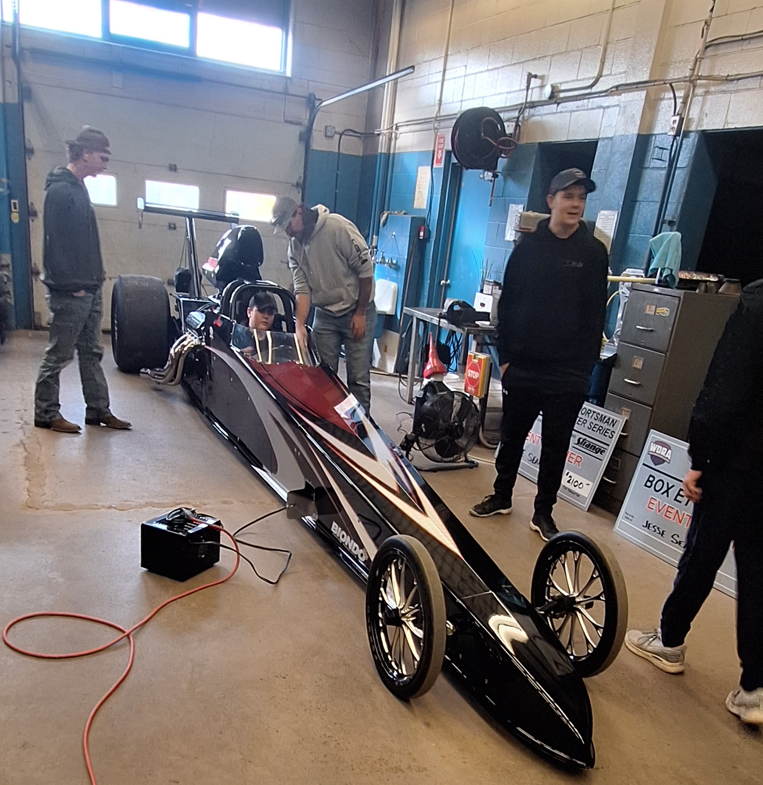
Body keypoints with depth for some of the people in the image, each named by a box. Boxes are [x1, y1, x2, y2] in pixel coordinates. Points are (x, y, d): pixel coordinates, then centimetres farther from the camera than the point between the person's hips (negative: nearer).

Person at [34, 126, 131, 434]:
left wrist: (94, 281, 14)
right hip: (71, 292, -9)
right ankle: (46, 414, 13)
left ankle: (98, 410, 21)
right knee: (58, 356, 1)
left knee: (91, 352, 13)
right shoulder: (59, 190, -13)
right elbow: (56, 243, -19)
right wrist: (71, 285, -18)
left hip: (90, 289, 9)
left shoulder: (79, 188, 15)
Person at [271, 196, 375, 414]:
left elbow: (365, 269, -15)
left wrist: (360, 313, -12)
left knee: (358, 378, -2)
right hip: (324, 315, 5)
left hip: (357, 311, -5)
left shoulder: (338, 226, -18)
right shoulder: (294, 246, 1)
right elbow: (302, 288, -3)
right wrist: (300, 325, -17)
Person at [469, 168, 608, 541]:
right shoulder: (528, 246, 3)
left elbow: (595, 315, 1)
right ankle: (501, 496, 32)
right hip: (522, 367, 1)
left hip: (568, 374, -1)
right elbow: (507, 304, 3)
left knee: (556, 445, 9)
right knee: (512, 436, 13)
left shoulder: (593, 252, 1)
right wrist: (505, 356, -1)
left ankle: (543, 511, 24)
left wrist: (586, 367, -3)